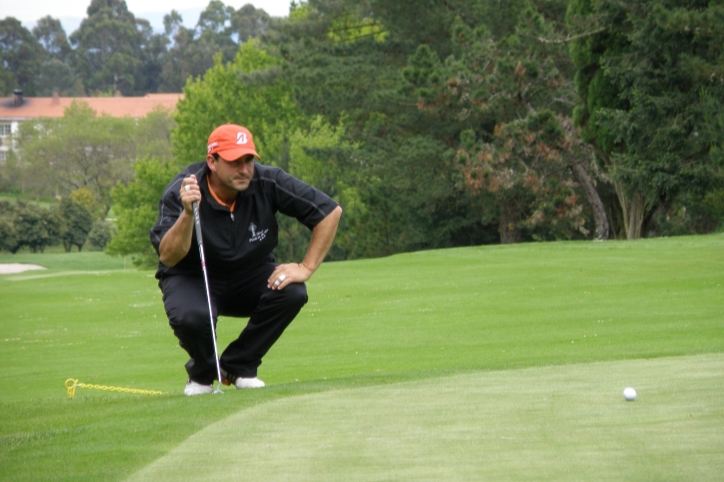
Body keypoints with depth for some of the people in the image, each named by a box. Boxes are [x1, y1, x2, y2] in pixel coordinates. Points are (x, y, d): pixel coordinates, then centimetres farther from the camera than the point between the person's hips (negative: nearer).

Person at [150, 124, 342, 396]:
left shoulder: (267, 182, -19)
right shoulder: (181, 192, -24)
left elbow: (330, 212, -12)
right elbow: (168, 258, -33)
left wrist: (306, 268, -16)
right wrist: (187, 213, -47)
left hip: (251, 278, 3)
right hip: (192, 279, -3)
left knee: (292, 292, -27)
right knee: (190, 316, -36)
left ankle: (238, 367, -3)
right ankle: (202, 374, 1)